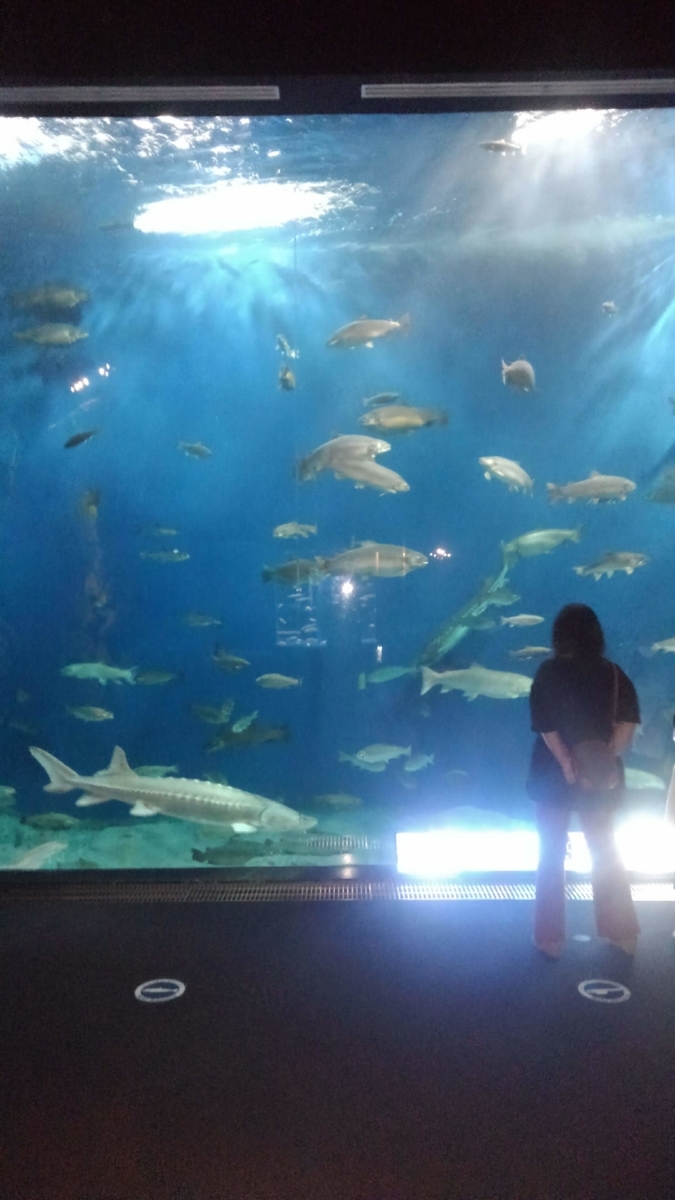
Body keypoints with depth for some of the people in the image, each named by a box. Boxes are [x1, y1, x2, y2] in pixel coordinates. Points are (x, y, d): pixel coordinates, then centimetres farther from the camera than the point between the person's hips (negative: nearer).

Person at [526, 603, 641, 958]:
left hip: (555, 775, -3)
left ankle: (550, 938, 14)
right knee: (605, 851, 18)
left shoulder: (549, 672, -8)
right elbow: (630, 717, -9)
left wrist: (567, 763, -13)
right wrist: (608, 755, -10)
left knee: (552, 854, 8)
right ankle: (622, 932, 25)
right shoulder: (612, 673, 0)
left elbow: (545, 725, -15)